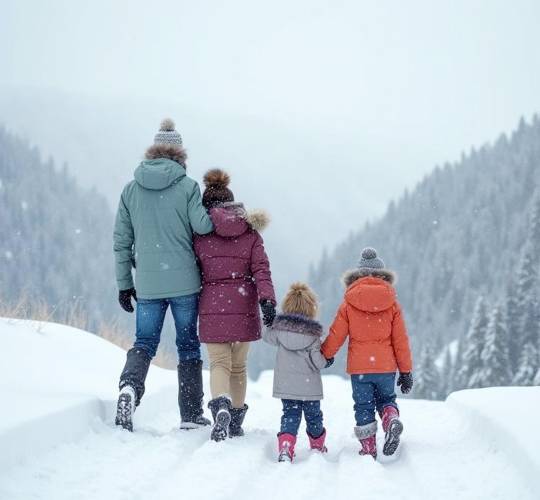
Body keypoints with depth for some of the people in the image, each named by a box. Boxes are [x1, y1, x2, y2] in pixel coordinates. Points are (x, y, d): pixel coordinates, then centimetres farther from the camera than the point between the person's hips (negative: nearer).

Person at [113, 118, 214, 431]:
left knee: (144, 343, 10)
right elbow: (202, 226, -15)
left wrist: (124, 283, 14)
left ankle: (130, 385, -19)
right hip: (185, 281, -2)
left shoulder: (131, 189, 6)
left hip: (147, 284, 2)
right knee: (188, 345, 10)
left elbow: (122, 240, 7)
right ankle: (191, 415, 11)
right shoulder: (187, 187, -5)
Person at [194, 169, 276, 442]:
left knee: (219, 363, 0)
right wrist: (267, 300, -13)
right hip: (244, 307, 2)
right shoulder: (250, 232, 6)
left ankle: (221, 406, -29)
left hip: (213, 306, -2)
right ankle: (236, 421, 23)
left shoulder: (201, 233, 1)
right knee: (238, 365, 16)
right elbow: (261, 269, -5)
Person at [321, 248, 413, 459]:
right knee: (386, 399, 18)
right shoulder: (392, 303, 1)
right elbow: (400, 340, 2)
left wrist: (324, 355, 20)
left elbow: (336, 335, 1)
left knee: (364, 407, 10)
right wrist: (406, 371, 8)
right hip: (386, 366, 1)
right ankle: (392, 419, -14)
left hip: (359, 366, -1)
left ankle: (368, 448, 7)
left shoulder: (348, 304, -2)